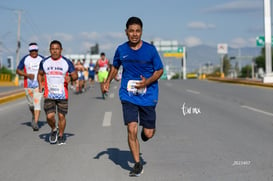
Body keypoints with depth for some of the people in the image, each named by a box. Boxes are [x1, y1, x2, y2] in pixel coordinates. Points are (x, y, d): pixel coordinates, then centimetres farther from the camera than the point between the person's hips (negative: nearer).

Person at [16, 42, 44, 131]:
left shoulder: (42, 59, 1)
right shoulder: (25, 59, 0)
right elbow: (18, 71, 3)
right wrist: (27, 75, -13)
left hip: (39, 85, -1)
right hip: (28, 85, 1)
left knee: (37, 103, -14)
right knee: (31, 104, 12)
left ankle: (35, 122, -16)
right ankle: (34, 116, 41)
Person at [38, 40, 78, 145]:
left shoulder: (67, 62, -2)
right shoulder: (44, 62, 4)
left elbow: (75, 75, 4)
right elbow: (40, 74, 19)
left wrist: (70, 78, -19)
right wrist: (40, 84, 3)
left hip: (63, 95, -1)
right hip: (49, 95, 1)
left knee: (61, 116, 3)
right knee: (50, 116, -10)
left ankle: (61, 135, 23)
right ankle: (53, 130, 21)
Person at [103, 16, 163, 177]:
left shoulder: (150, 49, -8)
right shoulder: (121, 50, 0)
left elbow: (160, 70, 0)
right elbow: (115, 67, 18)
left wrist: (147, 82, -16)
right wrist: (108, 81, 3)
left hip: (148, 96, -1)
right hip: (128, 96, 1)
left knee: (148, 133, 2)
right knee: (132, 130, -11)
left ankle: (146, 131, 42)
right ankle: (137, 164, 6)